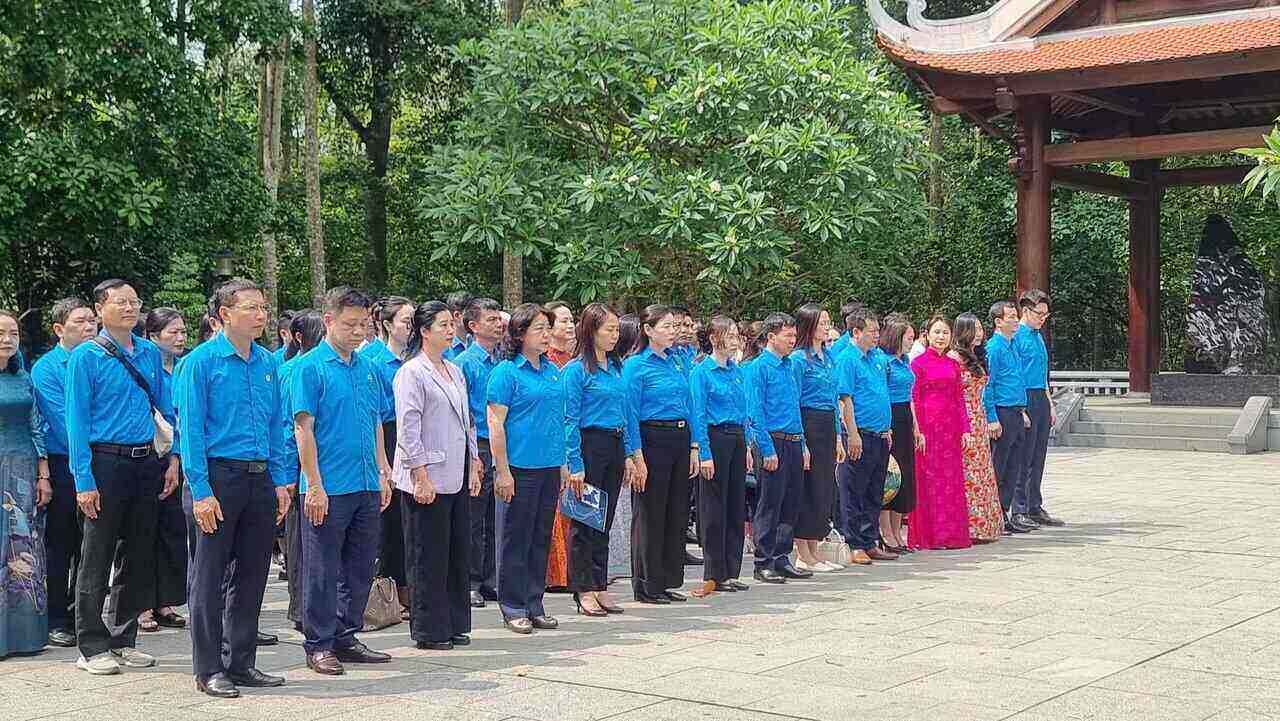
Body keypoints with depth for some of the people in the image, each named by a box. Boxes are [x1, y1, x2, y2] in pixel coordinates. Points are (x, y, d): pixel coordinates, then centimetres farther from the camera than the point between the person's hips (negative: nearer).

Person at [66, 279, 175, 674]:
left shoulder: (150, 353, 10)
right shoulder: (86, 356, -5)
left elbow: (167, 407, 16)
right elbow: (77, 420, -8)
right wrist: (84, 481, -14)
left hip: (146, 463, 5)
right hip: (106, 461, -5)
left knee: (140, 557, 10)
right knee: (97, 559, 1)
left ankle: (123, 639, 22)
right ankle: (92, 647, 9)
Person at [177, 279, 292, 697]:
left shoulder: (268, 363, 10)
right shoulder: (202, 361, -7)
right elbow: (190, 430, -10)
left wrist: (280, 482, 9)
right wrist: (201, 491, -16)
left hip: (260, 480, 6)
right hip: (219, 477, -6)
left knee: (251, 576, 11)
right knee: (210, 578, 1)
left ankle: (241, 663, 21)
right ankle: (208, 670, 9)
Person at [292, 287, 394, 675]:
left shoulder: (367, 367, 12)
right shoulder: (310, 367, -8)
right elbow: (303, 428, -12)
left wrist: (383, 474, 14)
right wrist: (314, 486, -15)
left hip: (367, 486, 7)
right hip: (328, 488, -7)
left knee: (360, 569, 12)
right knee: (323, 571, 2)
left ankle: (346, 638, 24)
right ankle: (319, 645, 11)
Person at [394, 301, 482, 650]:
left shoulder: (455, 372, 16)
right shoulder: (412, 372, -8)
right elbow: (408, 428, -14)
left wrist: (474, 467, 15)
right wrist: (421, 477, -18)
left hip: (457, 477, 8)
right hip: (427, 480, -8)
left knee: (458, 554, 10)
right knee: (429, 558, -1)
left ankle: (455, 625, 19)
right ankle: (429, 631, 7)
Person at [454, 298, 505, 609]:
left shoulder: (506, 360, 11)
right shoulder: (464, 362, -6)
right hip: (478, 447, -5)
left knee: (496, 520, 10)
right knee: (474, 521, 1)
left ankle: (490, 580, 19)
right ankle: (471, 583, 9)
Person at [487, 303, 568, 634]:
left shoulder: (553, 371, 12)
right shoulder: (507, 372, -8)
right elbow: (495, 423, -11)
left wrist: (563, 464, 16)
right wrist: (503, 471, -15)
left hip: (550, 468, 7)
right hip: (519, 468, -7)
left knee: (541, 539, 12)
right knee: (516, 541, 1)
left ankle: (534, 605, 21)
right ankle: (513, 608, 10)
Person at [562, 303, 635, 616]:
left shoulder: (617, 367, 12)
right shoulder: (576, 369, -9)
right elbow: (570, 420, -11)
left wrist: (629, 454, 11)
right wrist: (575, 465, -16)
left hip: (615, 446, 7)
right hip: (589, 445, -7)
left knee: (605, 520, 12)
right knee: (584, 520, 1)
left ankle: (600, 586, 19)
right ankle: (584, 590, 7)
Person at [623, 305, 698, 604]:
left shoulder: (676, 362, 13)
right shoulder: (636, 365, -7)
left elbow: (688, 407, 15)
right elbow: (631, 414, -11)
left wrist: (693, 447, 9)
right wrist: (637, 456, -16)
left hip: (680, 440, 7)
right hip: (653, 441, -7)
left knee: (677, 514, 10)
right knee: (650, 515, -1)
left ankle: (669, 581, 20)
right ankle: (646, 586, 8)